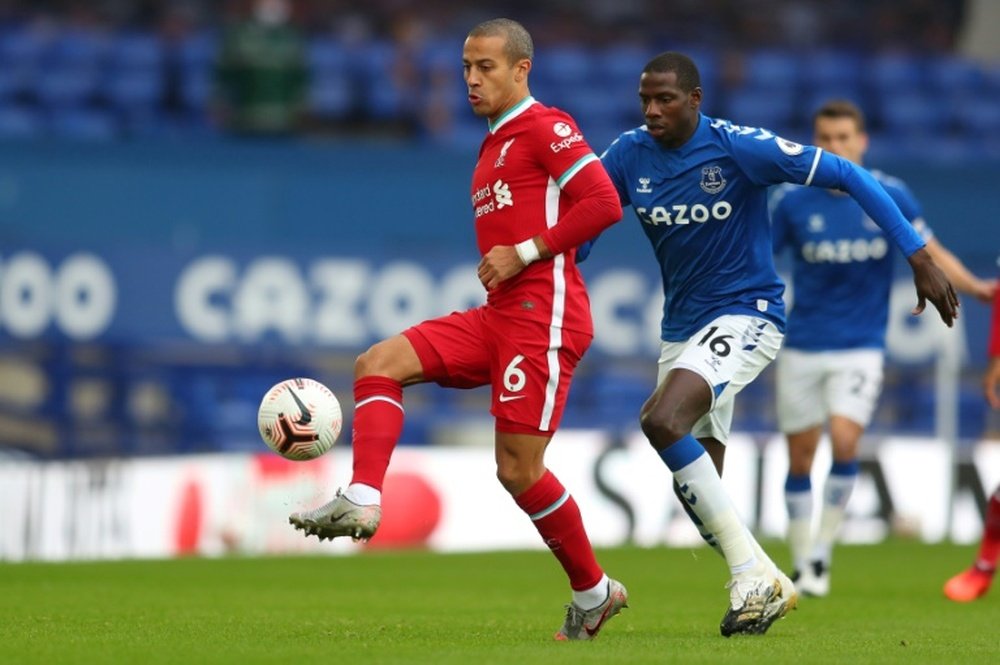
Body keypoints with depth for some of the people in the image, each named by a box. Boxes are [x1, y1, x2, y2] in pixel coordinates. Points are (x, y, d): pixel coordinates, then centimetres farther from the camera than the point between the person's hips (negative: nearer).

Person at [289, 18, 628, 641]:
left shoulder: (544, 128, -7)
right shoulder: (495, 146, 21)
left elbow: (604, 204, -16)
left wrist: (525, 253, -15)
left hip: (543, 315, -9)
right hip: (498, 315, 9)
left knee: (519, 468, -9)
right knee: (378, 363, -5)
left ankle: (592, 591, 8)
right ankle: (363, 500, -18)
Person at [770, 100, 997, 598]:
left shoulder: (890, 196, -3)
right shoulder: (792, 200, -4)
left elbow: (932, 253, 5)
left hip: (860, 347, -1)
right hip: (802, 347, 1)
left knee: (844, 439, -21)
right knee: (800, 459, 5)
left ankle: (822, 550, -6)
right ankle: (801, 564, 19)